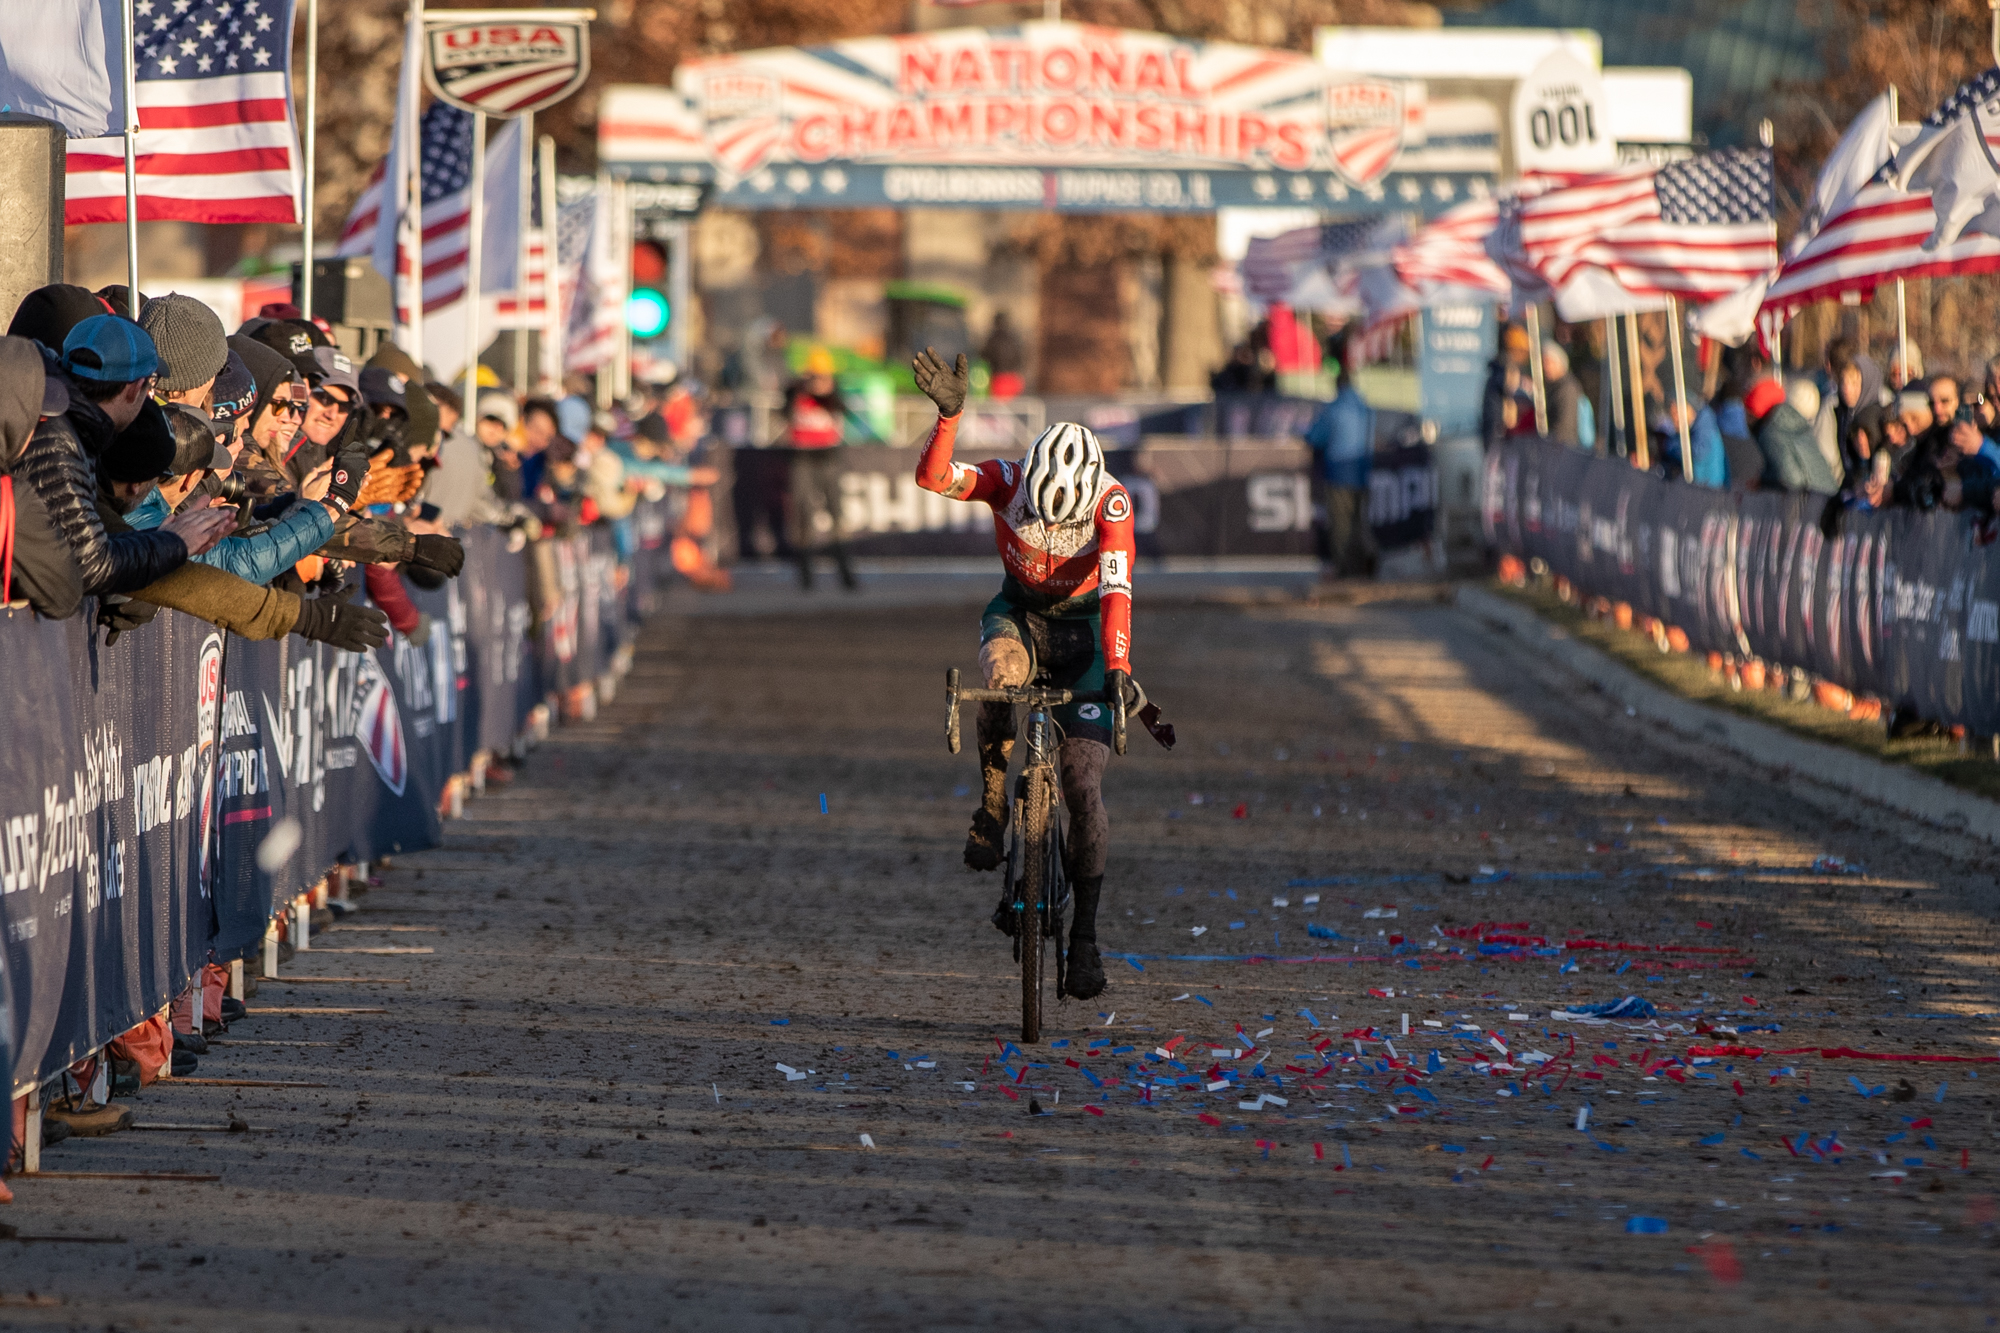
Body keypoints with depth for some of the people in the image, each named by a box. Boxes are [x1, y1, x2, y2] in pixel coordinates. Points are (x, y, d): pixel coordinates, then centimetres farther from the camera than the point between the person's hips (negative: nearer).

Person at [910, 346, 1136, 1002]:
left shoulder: (1111, 502, -26)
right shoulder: (1008, 481, -22)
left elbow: (1116, 587, -35)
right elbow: (932, 477, -37)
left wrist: (1117, 667, -48)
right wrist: (949, 413, -54)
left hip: (1084, 625, -1)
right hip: (1020, 610, 1)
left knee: (1083, 785, -10)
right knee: (1000, 674, -39)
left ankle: (1085, 934, -3)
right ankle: (992, 809, -18)